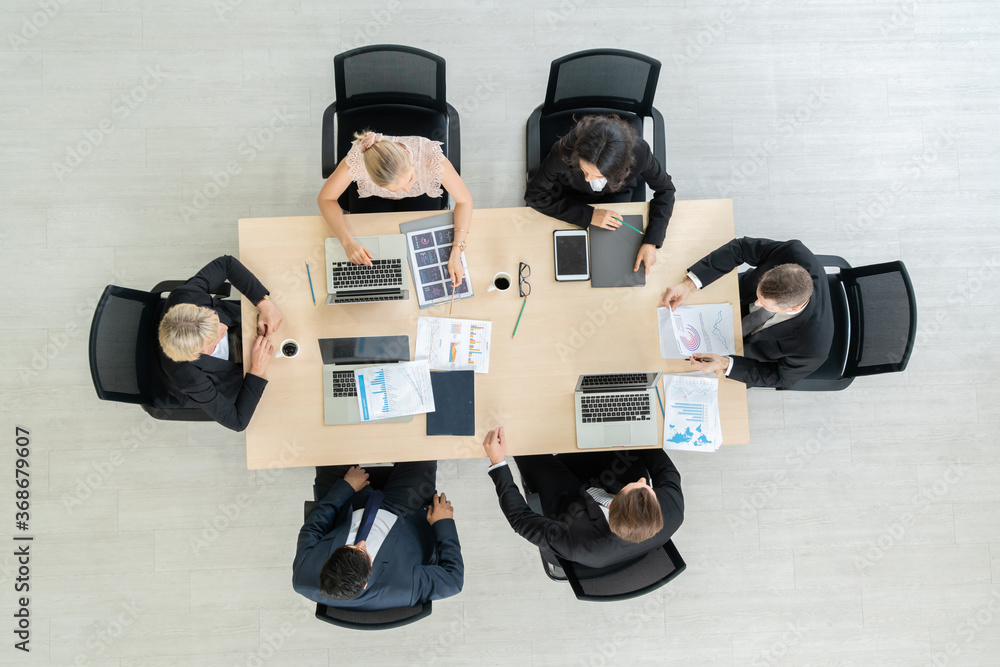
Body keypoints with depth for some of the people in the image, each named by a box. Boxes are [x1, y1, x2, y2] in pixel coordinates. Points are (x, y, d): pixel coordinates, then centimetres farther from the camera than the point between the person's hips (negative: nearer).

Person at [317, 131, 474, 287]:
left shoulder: (430, 154, -40)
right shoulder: (358, 157, -39)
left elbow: (464, 199, -28)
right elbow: (325, 198, -26)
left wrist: (456, 253, -38)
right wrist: (347, 241, -41)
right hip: (375, 203, 0)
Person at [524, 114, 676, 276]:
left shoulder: (639, 152, -38)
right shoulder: (564, 151, -42)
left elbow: (665, 190, -19)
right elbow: (534, 195, -28)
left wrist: (651, 242, -30)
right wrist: (588, 215, -34)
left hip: (616, 195, 1)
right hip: (570, 194, 0)